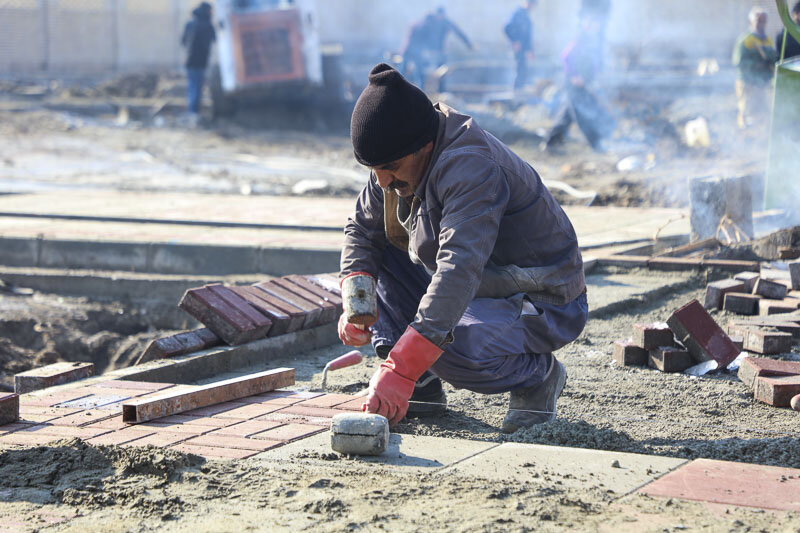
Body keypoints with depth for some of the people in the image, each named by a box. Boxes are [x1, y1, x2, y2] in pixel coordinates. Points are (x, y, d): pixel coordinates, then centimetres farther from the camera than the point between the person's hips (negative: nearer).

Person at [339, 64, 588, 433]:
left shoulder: (470, 167, -30)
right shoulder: (401, 159, -3)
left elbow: (459, 270, -41)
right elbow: (362, 229, 10)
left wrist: (400, 370, -47)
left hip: (544, 306, -9)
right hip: (481, 291, 9)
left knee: (450, 345, -35)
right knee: (376, 258, -2)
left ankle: (539, 374, -4)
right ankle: (423, 389, 0)